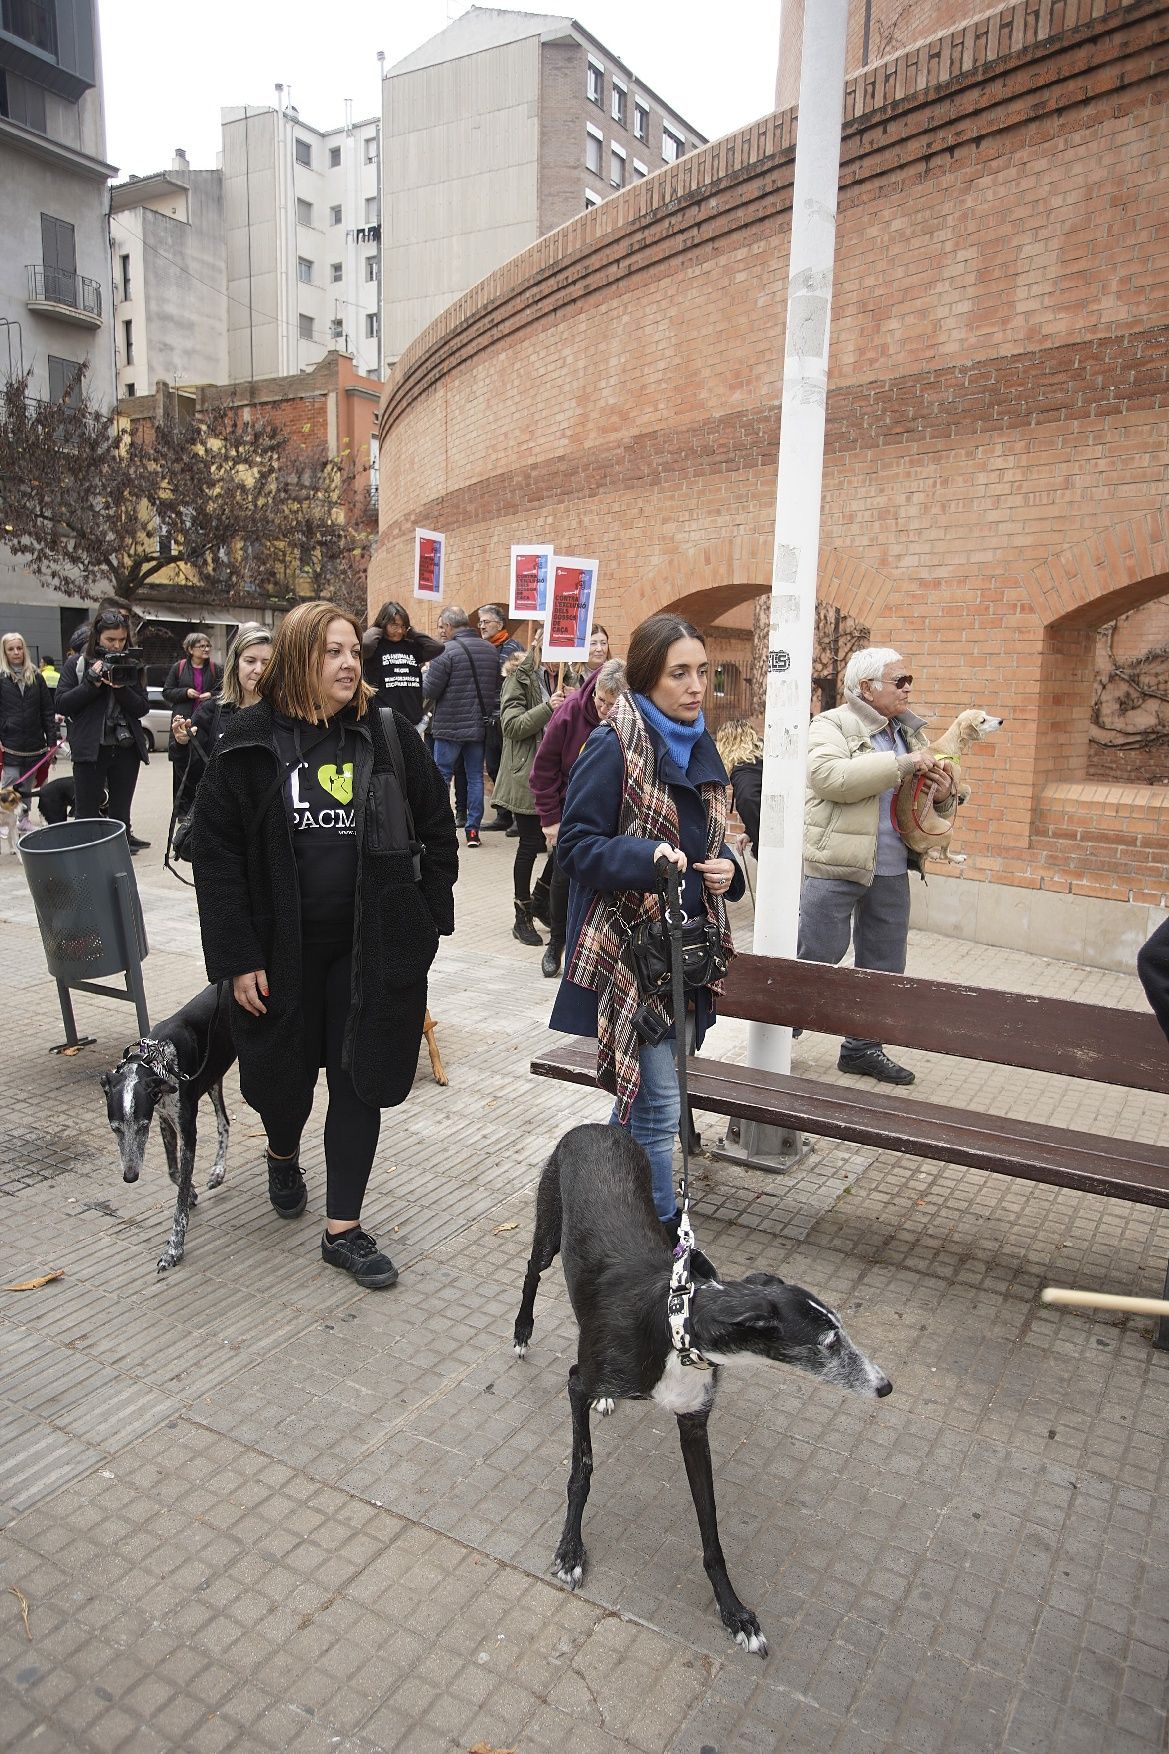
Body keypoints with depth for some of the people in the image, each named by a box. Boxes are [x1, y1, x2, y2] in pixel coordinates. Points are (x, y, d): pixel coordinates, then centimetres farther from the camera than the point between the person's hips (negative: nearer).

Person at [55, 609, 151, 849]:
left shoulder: (130, 665, 8)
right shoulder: (76, 664, 3)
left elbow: (142, 709, 2)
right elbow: (62, 705, -4)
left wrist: (121, 687, -14)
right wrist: (92, 682, -12)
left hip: (126, 749, 2)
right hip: (90, 750, -2)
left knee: (120, 815, 9)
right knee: (86, 815, 0)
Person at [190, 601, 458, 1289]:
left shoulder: (391, 734, -1)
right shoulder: (251, 742, -5)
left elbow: (437, 829, 6)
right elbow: (216, 851, -5)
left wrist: (429, 919, 1)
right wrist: (237, 957, -9)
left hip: (373, 946, 1)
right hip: (283, 948, 0)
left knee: (361, 1081, 5)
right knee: (284, 1072, 16)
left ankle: (344, 1227, 20)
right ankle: (284, 1156, 51)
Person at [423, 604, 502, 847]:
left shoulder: (446, 651, -14)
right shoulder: (490, 650, 6)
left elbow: (430, 691, -13)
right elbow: (497, 688, 12)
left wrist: (427, 672, 6)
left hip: (450, 726, -5)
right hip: (479, 725, 5)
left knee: (441, 775, 4)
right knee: (475, 777, 10)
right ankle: (473, 830, 11)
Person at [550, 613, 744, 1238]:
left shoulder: (698, 746, 11)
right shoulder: (613, 746, -12)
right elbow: (574, 845, -14)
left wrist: (726, 868, 0)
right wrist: (646, 857, -29)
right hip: (628, 948, -8)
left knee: (641, 1098, 18)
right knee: (658, 1104, -4)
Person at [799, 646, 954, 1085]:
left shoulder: (910, 733, 15)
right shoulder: (832, 725, -6)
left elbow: (927, 802, 24)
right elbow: (829, 776, -26)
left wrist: (943, 795, 0)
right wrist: (901, 763, -24)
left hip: (892, 871, 7)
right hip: (836, 867, -7)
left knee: (883, 965, 13)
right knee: (820, 955, -1)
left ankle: (862, 1047, 28)